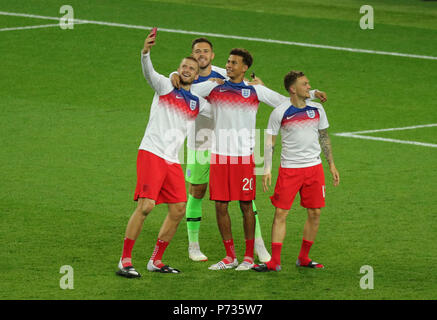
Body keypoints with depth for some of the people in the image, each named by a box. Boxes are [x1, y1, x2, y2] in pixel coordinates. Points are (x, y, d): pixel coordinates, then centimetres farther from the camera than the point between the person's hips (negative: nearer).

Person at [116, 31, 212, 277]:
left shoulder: (197, 103, 17)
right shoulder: (165, 86, 4)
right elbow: (149, 72, -15)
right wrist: (146, 52, -36)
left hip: (173, 162, 6)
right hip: (152, 154, -6)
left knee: (179, 210, 2)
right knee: (146, 205, -16)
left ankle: (156, 261, 15)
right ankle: (125, 261, -10)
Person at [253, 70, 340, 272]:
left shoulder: (317, 109, 5)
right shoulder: (280, 112, -6)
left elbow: (324, 138, 15)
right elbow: (269, 142, -1)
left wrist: (332, 165, 14)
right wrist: (267, 169, -10)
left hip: (314, 167, 4)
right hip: (289, 169, -4)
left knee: (314, 213, 3)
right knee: (280, 213, -7)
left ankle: (303, 258, 16)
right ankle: (274, 261, -4)